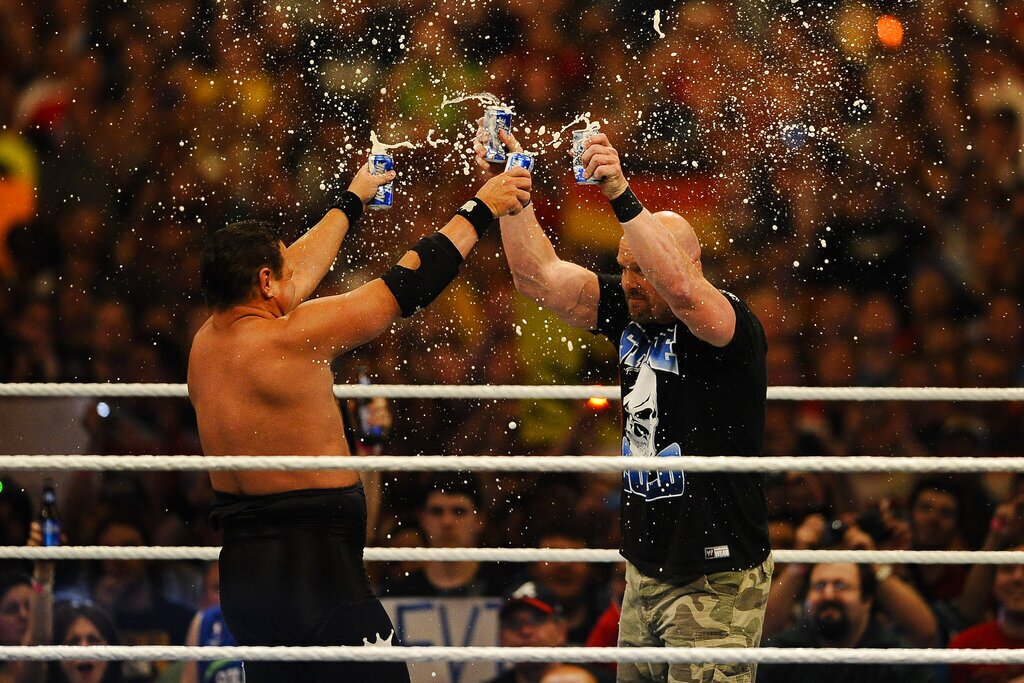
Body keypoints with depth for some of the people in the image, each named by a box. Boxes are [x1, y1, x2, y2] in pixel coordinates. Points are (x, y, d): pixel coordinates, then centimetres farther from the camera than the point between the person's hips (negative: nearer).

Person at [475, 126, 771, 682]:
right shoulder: (630, 312, 7)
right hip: (646, 573, 8)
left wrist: (621, 195, -40)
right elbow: (540, 275, 5)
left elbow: (680, 288, -36)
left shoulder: (730, 322, -14)